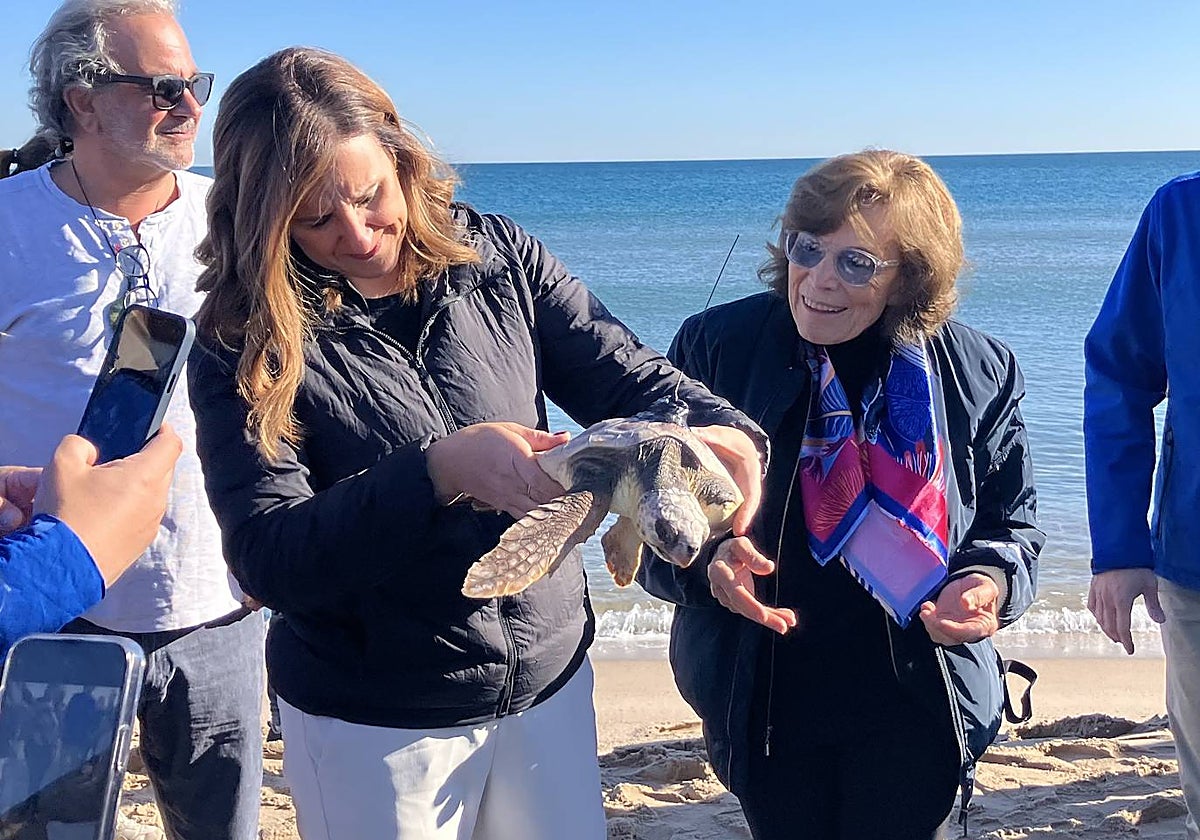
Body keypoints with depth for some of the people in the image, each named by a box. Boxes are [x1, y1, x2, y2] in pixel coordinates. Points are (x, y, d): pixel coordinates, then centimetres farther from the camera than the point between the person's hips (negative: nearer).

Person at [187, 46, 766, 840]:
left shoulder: (498, 257, -6)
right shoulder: (245, 349, -13)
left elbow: (626, 377, -4)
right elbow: (268, 560, -21)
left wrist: (719, 428, -26)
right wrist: (439, 472, -35)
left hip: (551, 680, 3)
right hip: (372, 723, -3)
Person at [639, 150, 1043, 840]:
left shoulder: (980, 373, -4)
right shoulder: (716, 345, -8)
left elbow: (1012, 520, 7)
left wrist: (990, 583, -16)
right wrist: (705, 561, -25)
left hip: (915, 709, 0)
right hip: (764, 703, 0)